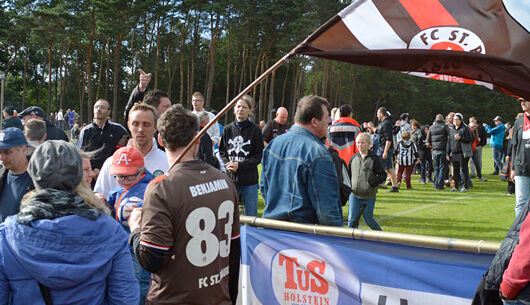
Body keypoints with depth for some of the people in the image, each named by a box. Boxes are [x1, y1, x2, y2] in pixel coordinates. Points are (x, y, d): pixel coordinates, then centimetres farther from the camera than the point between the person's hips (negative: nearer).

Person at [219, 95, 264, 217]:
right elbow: (222, 151, 11)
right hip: (230, 179, 3)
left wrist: (239, 165, -14)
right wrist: (227, 164, -9)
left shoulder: (255, 130, -4)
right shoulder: (227, 129, 7)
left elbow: (259, 156, -6)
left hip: (249, 180, -3)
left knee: (251, 216, 4)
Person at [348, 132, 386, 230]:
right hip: (354, 194, 4)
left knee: (368, 219, 6)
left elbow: (383, 175, -9)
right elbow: (348, 173, 20)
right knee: (352, 218, -1)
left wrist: (371, 183, -19)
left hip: (369, 196, -4)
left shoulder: (374, 159, -7)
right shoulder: (354, 158, 7)